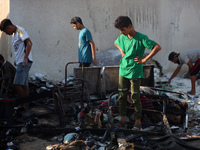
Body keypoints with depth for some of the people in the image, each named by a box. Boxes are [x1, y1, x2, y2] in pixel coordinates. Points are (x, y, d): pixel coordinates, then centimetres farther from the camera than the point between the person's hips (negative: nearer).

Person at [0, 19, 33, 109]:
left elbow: (29, 43, -22)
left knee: (17, 84, -12)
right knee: (24, 84, 9)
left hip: (24, 62, -10)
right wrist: (17, 61, 24)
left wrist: (25, 58, -29)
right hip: (21, 62, 10)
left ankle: (22, 104, -5)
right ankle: (25, 105, 12)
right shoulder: (15, 34, 19)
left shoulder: (20, 31, -10)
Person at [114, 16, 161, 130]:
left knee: (135, 98, -1)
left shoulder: (141, 38, -14)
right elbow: (116, 43, 30)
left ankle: (138, 122, 11)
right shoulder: (122, 37, 5)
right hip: (123, 71, 6)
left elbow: (158, 47, -20)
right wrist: (121, 51, 11)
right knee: (122, 96, 8)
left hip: (135, 73, -6)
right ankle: (123, 120, 19)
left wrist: (144, 59, -18)